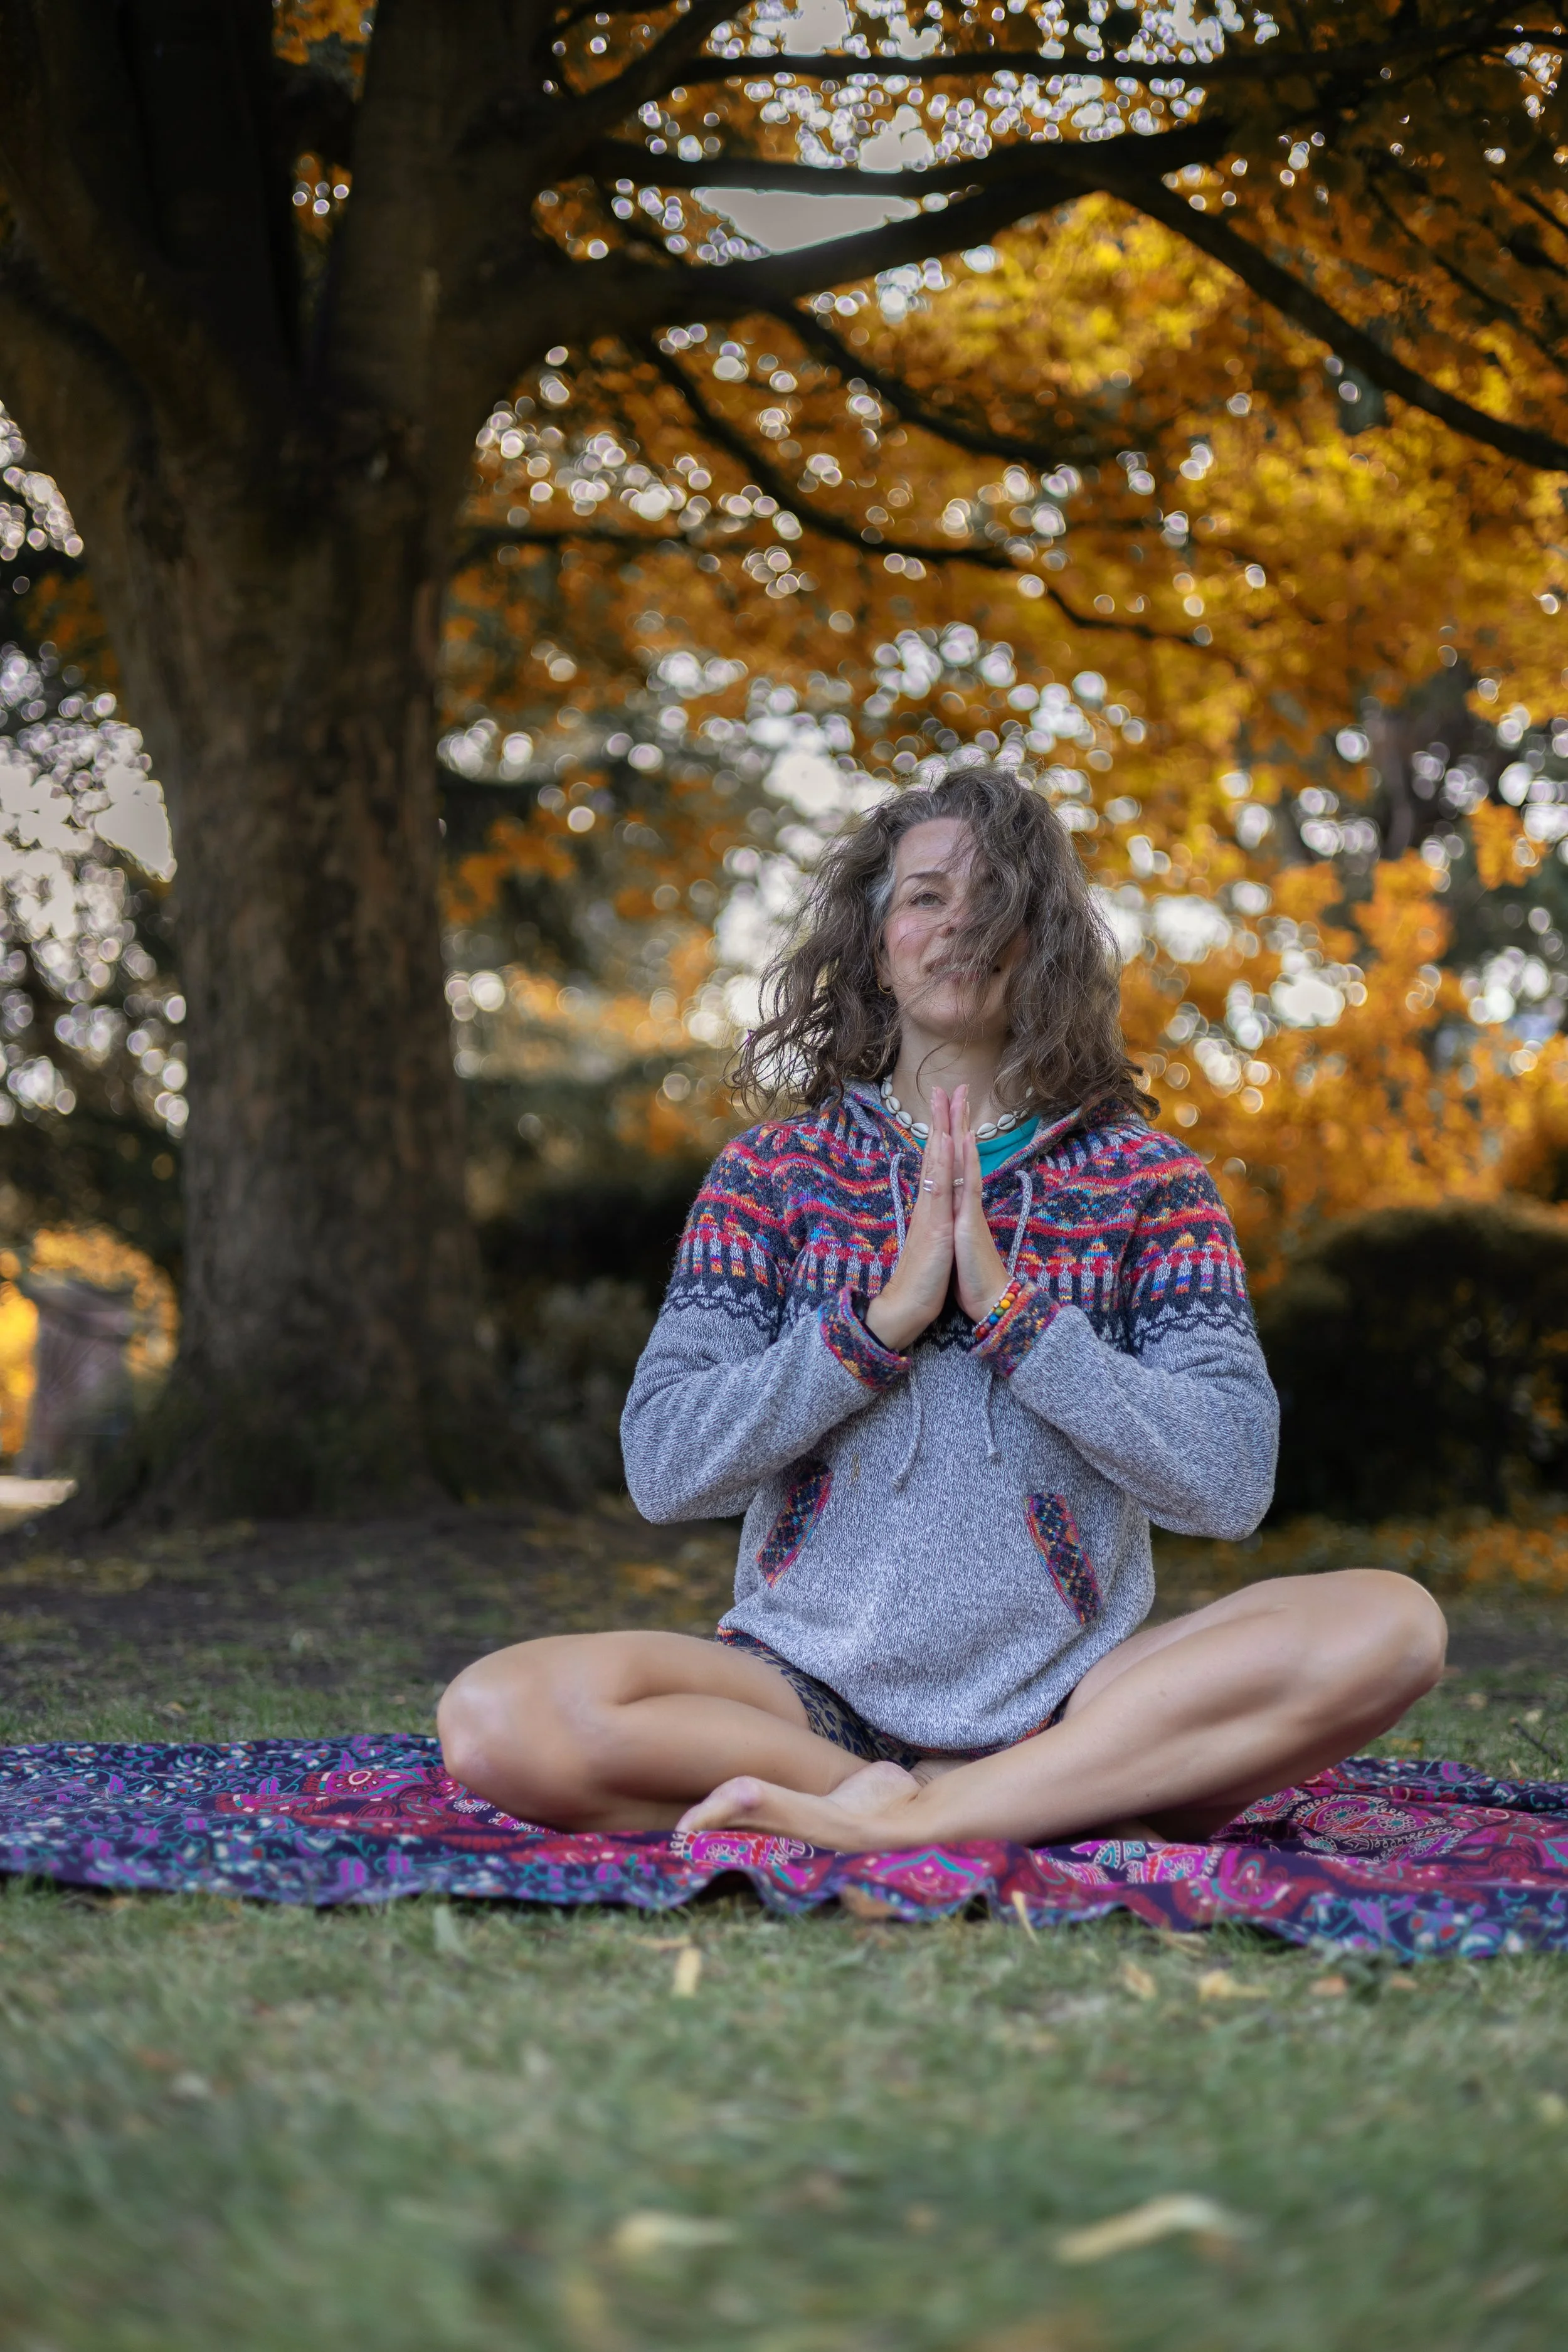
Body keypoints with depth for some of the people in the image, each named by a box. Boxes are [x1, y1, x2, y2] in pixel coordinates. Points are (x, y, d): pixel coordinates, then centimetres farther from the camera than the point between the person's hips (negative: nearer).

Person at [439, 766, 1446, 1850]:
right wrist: (889, 1314, -12)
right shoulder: (774, 1171, 8)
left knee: (1388, 1624, -25)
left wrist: (1008, 1311, -13)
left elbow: (1232, 1481, -5)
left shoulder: (1144, 1178, 7)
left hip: (1067, 1698, 0)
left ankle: (903, 1817, -24)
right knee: (500, 1718, -27)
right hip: (814, 1686, 0)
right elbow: (664, 1466, -3)